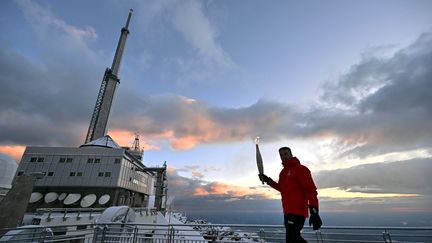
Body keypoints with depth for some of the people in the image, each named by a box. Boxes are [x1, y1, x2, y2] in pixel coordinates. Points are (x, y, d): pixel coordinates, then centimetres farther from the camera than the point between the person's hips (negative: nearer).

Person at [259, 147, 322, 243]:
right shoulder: (283, 172, 14)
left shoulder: (300, 169, -9)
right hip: (288, 211, 9)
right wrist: (268, 181, 15)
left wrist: (314, 212, -23)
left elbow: (311, 190, -15)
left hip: (297, 211, -8)